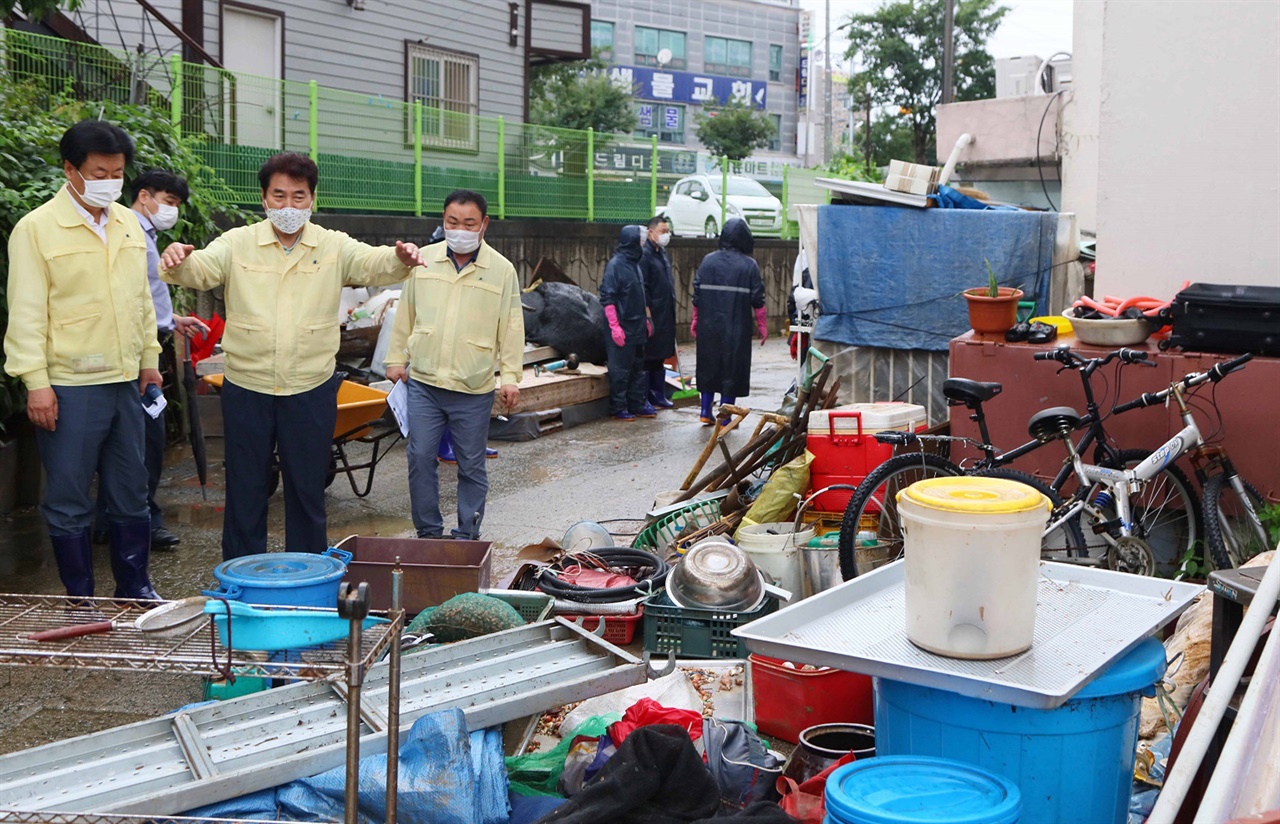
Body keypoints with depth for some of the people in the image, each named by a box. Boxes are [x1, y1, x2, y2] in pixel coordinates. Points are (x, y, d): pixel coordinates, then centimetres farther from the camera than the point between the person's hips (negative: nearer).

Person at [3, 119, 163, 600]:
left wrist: (149, 357, 16)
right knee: (69, 500, 4)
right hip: (69, 386, -5)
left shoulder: (128, 224, 10)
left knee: (131, 493, 13)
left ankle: (135, 589, 24)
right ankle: (81, 602, 15)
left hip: (125, 381, 6)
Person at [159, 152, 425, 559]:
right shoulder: (238, 243, 0)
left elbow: (372, 264, -14)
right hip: (247, 388, 0)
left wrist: (399, 259, -37)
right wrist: (178, 262, -38)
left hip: (311, 391, 1)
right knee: (245, 491, 10)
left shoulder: (335, 247, 1)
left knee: (308, 490, 12)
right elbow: (202, 269, -14)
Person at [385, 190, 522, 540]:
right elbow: (405, 314, 13)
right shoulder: (423, 260, 5)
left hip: (474, 388, -2)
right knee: (420, 458, 3)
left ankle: (468, 534, 19)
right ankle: (428, 532, 16)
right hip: (423, 381, 2)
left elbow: (512, 327, 1)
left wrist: (511, 377, -3)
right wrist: (397, 359, 13)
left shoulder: (502, 270, -1)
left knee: (471, 465, 6)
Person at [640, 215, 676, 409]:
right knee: (648, 359, -4)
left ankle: (658, 396, 21)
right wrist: (648, 316, -20)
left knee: (660, 358, 14)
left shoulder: (663, 253, 15)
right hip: (652, 316, -9)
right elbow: (642, 289, -18)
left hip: (666, 317, 9)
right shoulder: (644, 255, -14)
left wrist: (671, 311, 19)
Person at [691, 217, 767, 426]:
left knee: (708, 366, 15)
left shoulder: (708, 261, 2)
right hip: (736, 328, -3)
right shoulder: (749, 265, -5)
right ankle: (724, 416, 6)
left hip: (708, 325, 3)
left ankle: (706, 412, 17)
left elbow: (697, 293, 5)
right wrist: (762, 326, 4)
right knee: (732, 369, 4)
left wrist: (695, 321, 15)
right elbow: (757, 299, -5)